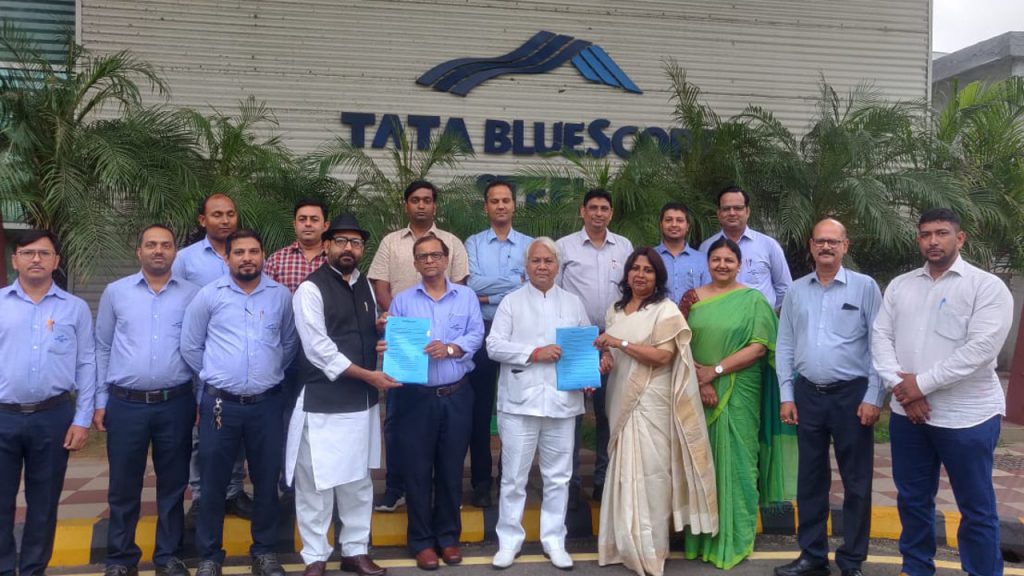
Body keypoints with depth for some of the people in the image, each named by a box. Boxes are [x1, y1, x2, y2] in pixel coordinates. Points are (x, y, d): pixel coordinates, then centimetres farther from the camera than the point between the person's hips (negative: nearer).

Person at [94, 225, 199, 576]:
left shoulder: (192, 294, 3)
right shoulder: (115, 292, 4)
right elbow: (102, 349, 7)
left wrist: (203, 399, 4)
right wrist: (100, 401, 5)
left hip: (176, 404, 0)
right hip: (125, 403, 0)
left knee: (173, 485, 10)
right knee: (123, 486, 8)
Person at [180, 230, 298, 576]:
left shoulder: (281, 295, 3)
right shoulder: (208, 296, -1)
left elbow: (289, 343, 14)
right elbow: (190, 346, 6)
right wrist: (217, 376, 10)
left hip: (266, 403, 1)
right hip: (220, 403, -1)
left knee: (267, 480, 9)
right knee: (213, 483, 7)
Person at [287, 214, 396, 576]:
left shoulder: (365, 286, 11)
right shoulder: (311, 289, -10)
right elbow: (319, 349, -17)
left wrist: (381, 338, 0)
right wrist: (368, 375, -16)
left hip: (362, 401, 7)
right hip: (322, 402, -6)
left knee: (359, 481, 14)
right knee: (317, 483, 2)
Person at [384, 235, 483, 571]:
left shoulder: (466, 296, 7)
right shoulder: (402, 301, 6)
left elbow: (476, 336, -5)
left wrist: (450, 348, -21)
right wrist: (387, 348, -25)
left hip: (456, 395, 1)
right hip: (416, 396, -1)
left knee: (451, 469, 9)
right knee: (417, 470, 4)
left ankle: (448, 536, 24)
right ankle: (422, 541, 17)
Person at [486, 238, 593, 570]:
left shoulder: (573, 303, 12)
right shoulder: (511, 302, 3)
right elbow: (494, 346, -5)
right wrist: (534, 353, -13)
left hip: (562, 400, 3)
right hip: (520, 400, -2)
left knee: (558, 477, 10)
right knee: (514, 476, 4)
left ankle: (554, 540, 22)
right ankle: (509, 540, 17)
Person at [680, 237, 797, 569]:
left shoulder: (753, 299, -1)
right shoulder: (694, 298, 7)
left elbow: (758, 347, -9)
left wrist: (715, 371, -15)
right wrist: (698, 382, -10)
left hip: (738, 396, -3)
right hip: (698, 395, 3)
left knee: (734, 461, 3)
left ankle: (734, 539, 16)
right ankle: (701, 535, 21)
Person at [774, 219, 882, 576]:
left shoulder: (865, 287, -3)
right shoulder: (796, 291, 7)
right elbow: (784, 346, 8)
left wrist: (873, 398, -10)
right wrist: (786, 395, 4)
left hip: (852, 394, -3)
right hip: (807, 393, 3)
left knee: (856, 481, 5)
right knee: (810, 479, 12)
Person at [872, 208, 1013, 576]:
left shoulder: (987, 286, -6)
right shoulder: (899, 286, 9)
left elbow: (981, 347, -17)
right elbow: (881, 337, 3)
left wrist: (922, 384, -16)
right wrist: (900, 387, -11)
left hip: (966, 416, -4)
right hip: (907, 413, 5)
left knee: (976, 507, 6)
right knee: (912, 499, 16)